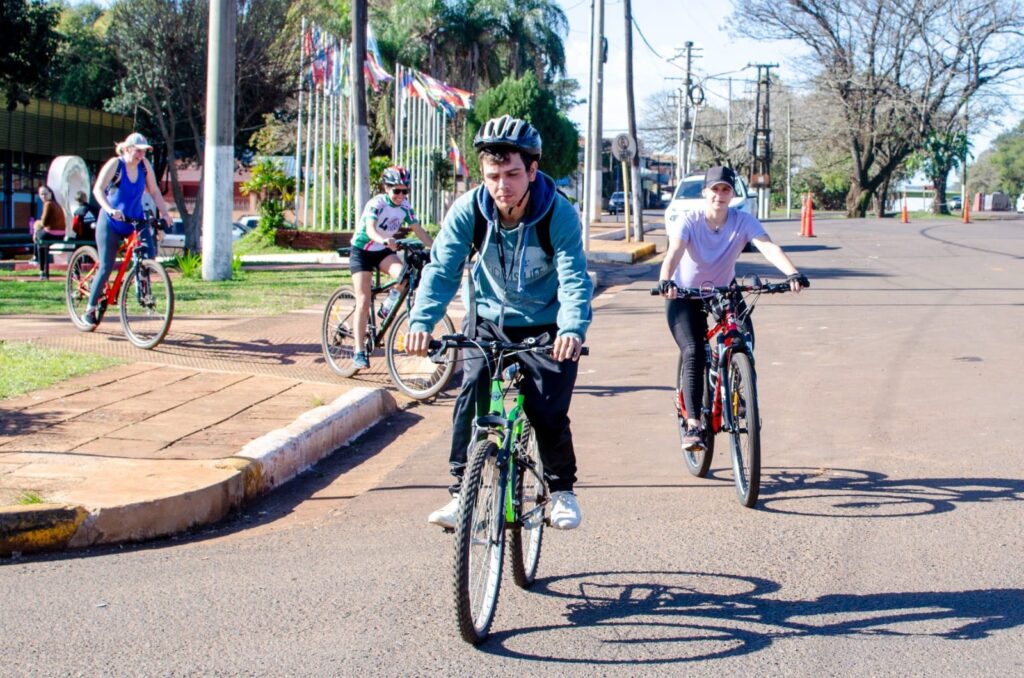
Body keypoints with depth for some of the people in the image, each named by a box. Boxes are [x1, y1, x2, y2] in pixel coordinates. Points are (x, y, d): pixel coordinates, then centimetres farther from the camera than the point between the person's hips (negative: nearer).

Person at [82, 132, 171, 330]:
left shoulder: (144, 165, -3)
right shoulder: (115, 164, -15)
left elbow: (154, 191, 2)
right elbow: (98, 189, -25)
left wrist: (164, 212, -12)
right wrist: (109, 210, -41)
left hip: (136, 221, 4)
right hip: (111, 224, -4)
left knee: (150, 253, -21)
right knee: (106, 267, -5)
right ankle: (90, 310, 8)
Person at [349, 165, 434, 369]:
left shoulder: (405, 206, -7)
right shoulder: (376, 204, -22)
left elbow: (418, 230, -9)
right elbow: (370, 229, -38)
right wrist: (384, 240, -58)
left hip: (384, 251, 4)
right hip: (362, 251, -4)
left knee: (403, 274, -28)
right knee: (363, 302, -11)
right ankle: (359, 352, -9)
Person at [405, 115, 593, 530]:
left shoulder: (559, 214, -23)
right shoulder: (468, 210, -17)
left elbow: (574, 279, -29)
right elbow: (442, 269, -21)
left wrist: (573, 330, -48)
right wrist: (421, 321, -38)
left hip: (544, 328, -2)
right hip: (488, 321, 2)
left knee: (549, 413, -8)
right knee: (470, 400, -12)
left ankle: (562, 489, 17)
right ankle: (462, 492, 2)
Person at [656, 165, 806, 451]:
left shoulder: (743, 221, -15)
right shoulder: (689, 221, -19)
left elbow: (768, 248, -30)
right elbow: (674, 252, -36)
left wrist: (792, 273, -48)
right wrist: (666, 280, -56)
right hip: (685, 296, -2)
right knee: (693, 353, -21)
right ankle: (693, 426, -21)